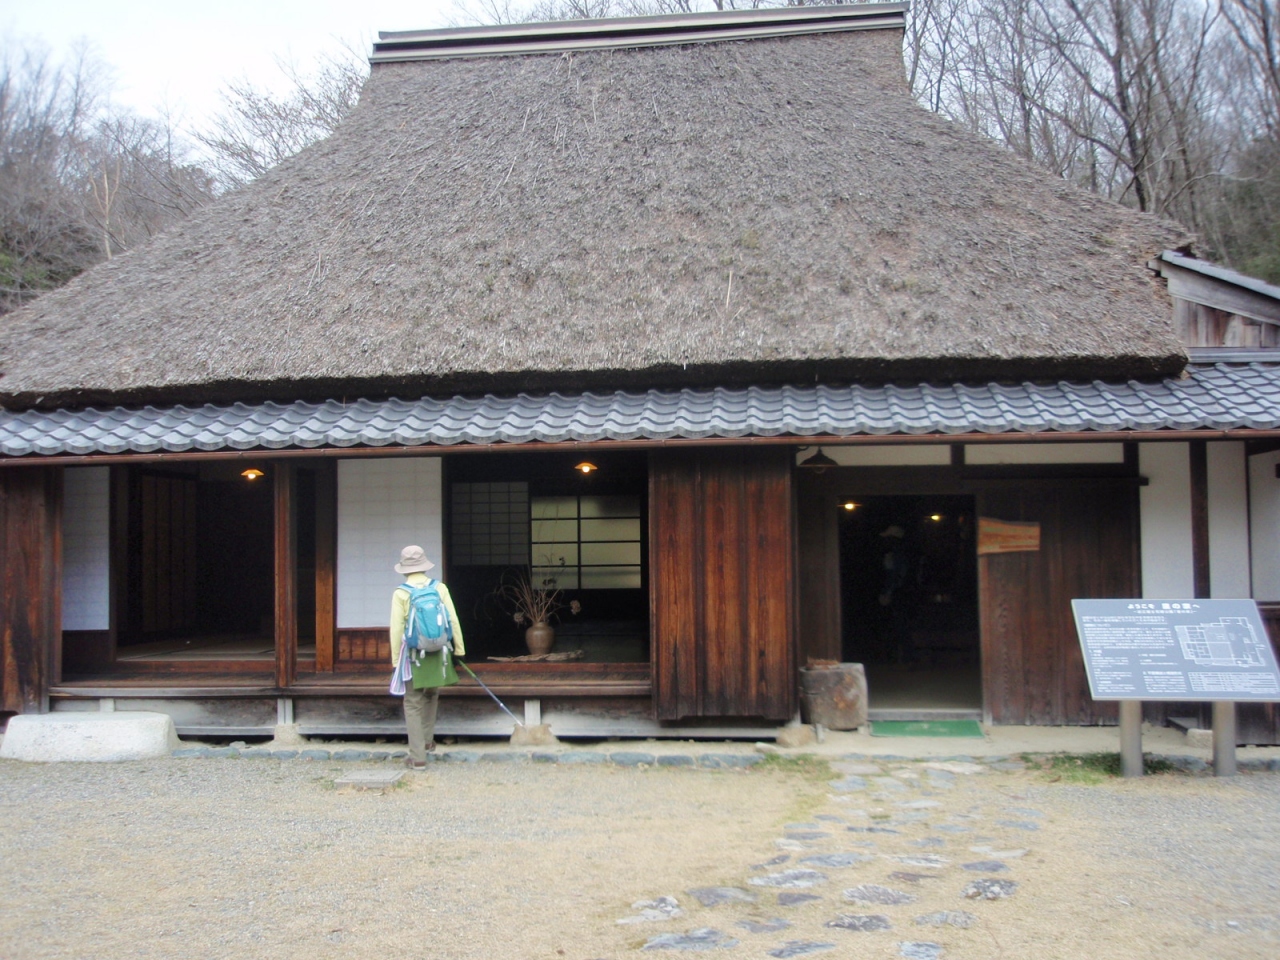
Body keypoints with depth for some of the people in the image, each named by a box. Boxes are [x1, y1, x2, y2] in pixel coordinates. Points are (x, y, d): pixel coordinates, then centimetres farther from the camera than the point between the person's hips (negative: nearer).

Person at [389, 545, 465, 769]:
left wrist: (395, 659, 0)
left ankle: (418, 757, 1)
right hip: (437, 653, 3)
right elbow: (453, 621, 1)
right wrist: (459, 648, 11)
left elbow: (396, 629, -8)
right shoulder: (440, 588, -1)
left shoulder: (400, 593, -8)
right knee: (431, 696, 25)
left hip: (413, 655, -3)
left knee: (413, 704, 3)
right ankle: (427, 741, 37)